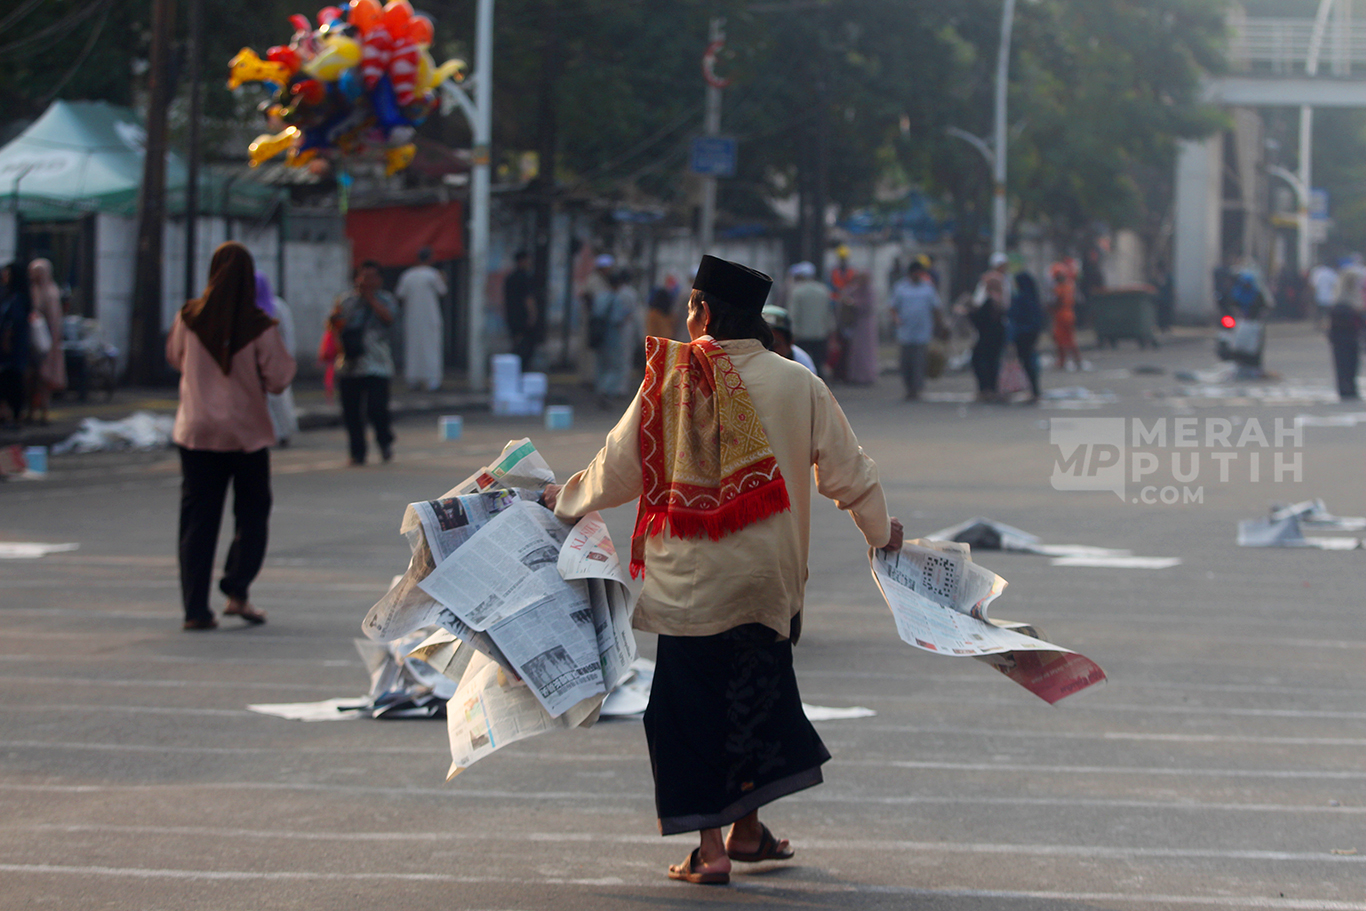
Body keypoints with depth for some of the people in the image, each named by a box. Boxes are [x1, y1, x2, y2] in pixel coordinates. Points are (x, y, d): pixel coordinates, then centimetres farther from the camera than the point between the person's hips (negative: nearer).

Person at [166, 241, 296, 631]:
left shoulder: (189, 319, -6)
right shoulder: (259, 327, -14)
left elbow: (175, 358, 12)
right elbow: (278, 379, -9)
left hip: (197, 432, 2)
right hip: (247, 432, -2)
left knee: (197, 520, 6)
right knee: (252, 512, 14)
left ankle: (195, 608, 1)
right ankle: (237, 591, 0)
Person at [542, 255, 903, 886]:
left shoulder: (668, 382, -7)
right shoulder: (797, 385, -3)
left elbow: (618, 468, 0)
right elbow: (846, 469, 4)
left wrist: (565, 500, 20)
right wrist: (880, 530, 22)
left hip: (688, 579, -2)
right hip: (766, 575, 2)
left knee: (693, 705, 5)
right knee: (756, 695, 18)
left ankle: (711, 849, 2)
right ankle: (746, 828, 25)